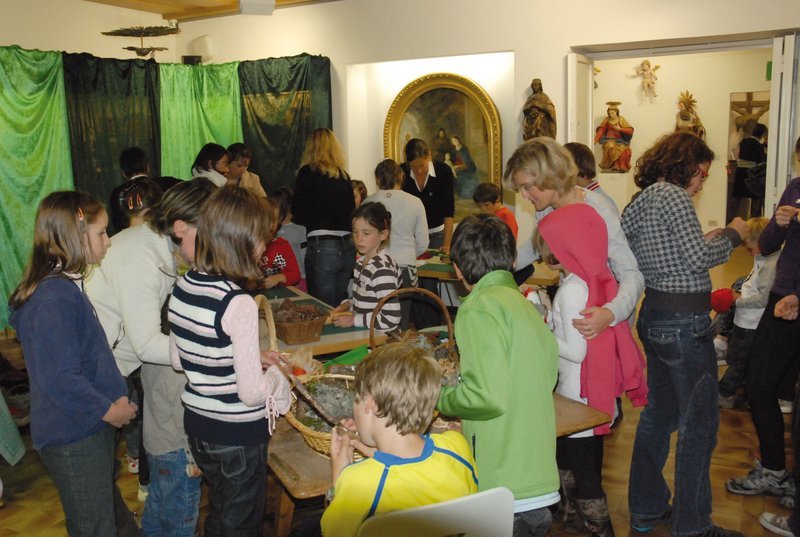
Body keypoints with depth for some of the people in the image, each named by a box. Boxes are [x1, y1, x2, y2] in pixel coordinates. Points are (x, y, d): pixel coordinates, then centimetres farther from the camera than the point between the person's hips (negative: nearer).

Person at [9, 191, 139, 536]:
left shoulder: (65, 286, 7)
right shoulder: (55, 298, -26)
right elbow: (59, 378, -29)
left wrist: (115, 397, 6)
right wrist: (108, 409, -17)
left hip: (89, 428, 10)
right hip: (73, 439, -10)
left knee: (109, 507, 25)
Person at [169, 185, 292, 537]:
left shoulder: (182, 287, -5)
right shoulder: (238, 304, -27)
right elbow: (251, 392, -25)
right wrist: (275, 373, -4)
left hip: (197, 425, 7)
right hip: (239, 433, -7)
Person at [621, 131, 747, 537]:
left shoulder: (639, 202, 14)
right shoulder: (672, 196, -13)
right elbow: (699, 258, -19)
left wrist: (703, 240, 17)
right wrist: (732, 235, -3)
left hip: (654, 316, 10)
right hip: (685, 321, -10)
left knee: (659, 412, 17)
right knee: (699, 423, 0)